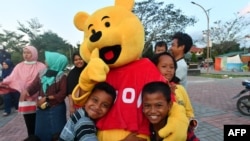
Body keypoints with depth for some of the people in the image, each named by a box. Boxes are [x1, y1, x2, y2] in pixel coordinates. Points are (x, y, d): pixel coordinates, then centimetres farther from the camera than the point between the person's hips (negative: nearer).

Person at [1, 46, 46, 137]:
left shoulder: (41, 66, -4)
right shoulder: (19, 66, 6)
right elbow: (12, 78, -5)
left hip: (37, 101, -3)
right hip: (25, 101, 3)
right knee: (29, 125, 13)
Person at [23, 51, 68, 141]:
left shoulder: (61, 76, -10)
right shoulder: (42, 73, 7)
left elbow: (62, 93, -14)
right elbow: (34, 85, 1)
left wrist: (47, 98, -16)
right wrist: (27, 91, -19)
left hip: (56, 109, -5)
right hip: (42, 108, 5)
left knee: (56, 132, 8)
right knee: (42, 131, 16)